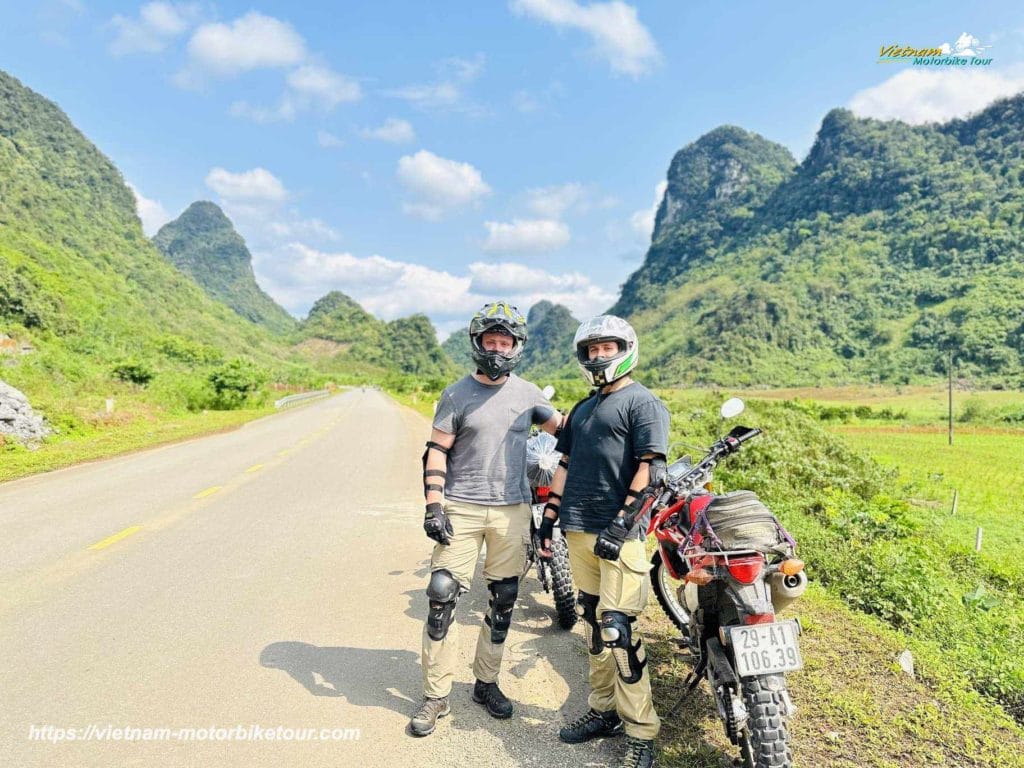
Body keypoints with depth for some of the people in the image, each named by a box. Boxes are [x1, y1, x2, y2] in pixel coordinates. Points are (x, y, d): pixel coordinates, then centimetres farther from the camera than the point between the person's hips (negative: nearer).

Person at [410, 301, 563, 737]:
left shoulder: (527, 394, 6)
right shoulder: (457, 394, -1)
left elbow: (565, 430, 17)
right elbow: (436, 451, -1)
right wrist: (434, 507, -9)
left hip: (512, 511, 3)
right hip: (460, 509, -2)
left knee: (503, 599, 10)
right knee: (443, 595, -4)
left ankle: (487, 683, 28)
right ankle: (436, 696, 11)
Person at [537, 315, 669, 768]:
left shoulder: (643, 403, -4)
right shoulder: (583, 408, 19)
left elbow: (651, 468, -13)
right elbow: (566, 464, 21)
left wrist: (622, 521, -20)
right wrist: (549, 516, 15)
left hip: (619, 533, -7)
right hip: (579, 531, 7)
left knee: (618, 631, -8)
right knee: (592, 624, 14)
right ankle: (604, 710, 28)